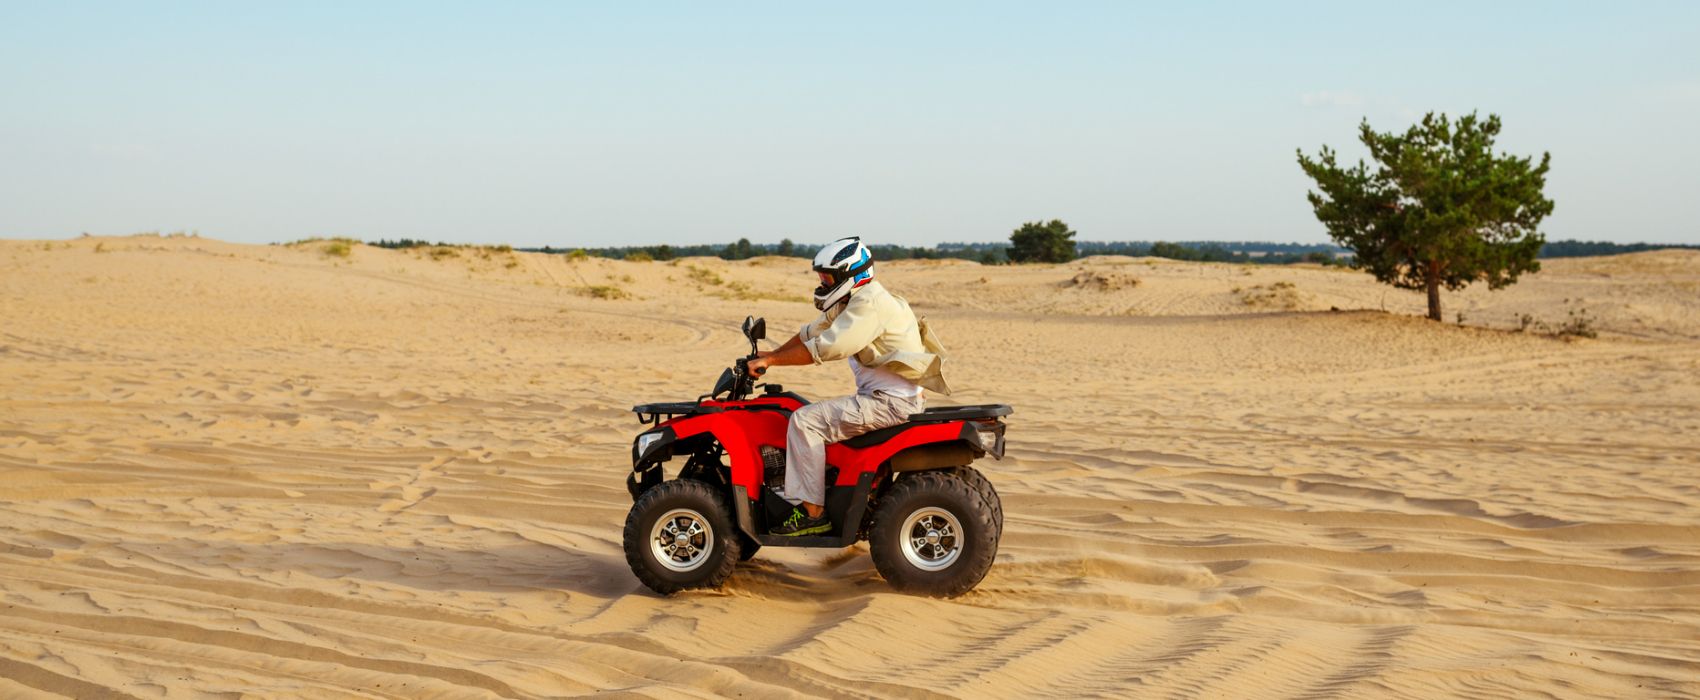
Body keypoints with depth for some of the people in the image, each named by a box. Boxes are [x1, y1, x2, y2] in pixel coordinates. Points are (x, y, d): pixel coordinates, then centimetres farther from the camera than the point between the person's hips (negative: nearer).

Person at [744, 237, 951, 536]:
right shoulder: (852, 302, 15)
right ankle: (798, 489, 25)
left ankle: (812, 512, -13)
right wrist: (772, 354, 19)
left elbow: (825, 348, -24)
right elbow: (813, 332, 23)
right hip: (880, 396, 11)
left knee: (806, 420, -15)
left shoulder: (869, 305, -18)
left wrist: (771, 361, -18)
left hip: (891, 402, -11)